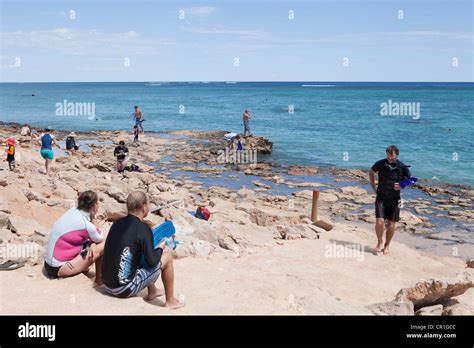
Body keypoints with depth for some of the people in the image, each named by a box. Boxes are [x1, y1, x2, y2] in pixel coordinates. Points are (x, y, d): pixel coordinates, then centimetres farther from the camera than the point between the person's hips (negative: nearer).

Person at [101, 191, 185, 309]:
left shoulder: (117, 223, 4)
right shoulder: (143, 228, -16)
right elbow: (152, 262, -15)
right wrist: (160, 247, 4)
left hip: (107, 284, 7)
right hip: (124, 289, -7)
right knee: (167, 258, 3)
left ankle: (152, 291, 34)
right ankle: (170, 301, 14)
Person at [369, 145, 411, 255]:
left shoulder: (402, 167, -9)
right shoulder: (380, 164, -8)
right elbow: (371, 172, 12)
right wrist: (373, 187, 7)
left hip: (394, 200, 0)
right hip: (381, 198, 0)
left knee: (391, 225, 4)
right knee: (379, 222, -12)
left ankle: (387, 245, 26)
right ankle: (379, 241, 16)